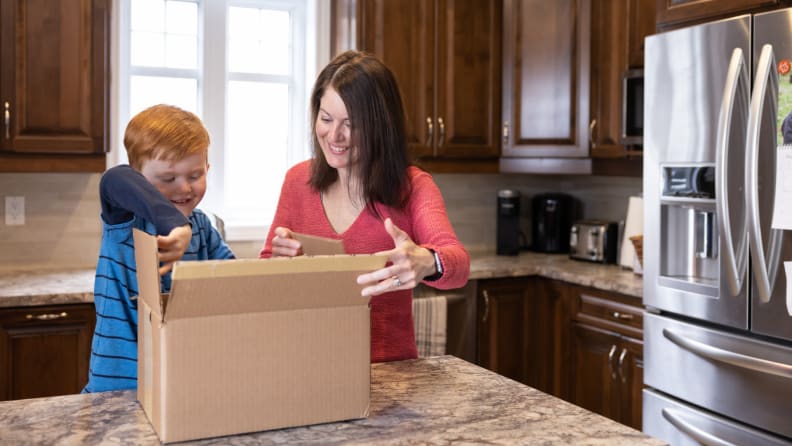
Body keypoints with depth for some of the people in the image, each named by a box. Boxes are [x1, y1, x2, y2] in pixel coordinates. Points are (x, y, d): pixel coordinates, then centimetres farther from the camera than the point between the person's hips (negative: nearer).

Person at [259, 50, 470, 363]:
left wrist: (427, 263, -42)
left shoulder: (412, 187, -4)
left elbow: (458, 264, -20)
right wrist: (278, 257, -11)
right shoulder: (298, 180, 5)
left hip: (388, 368, -1)